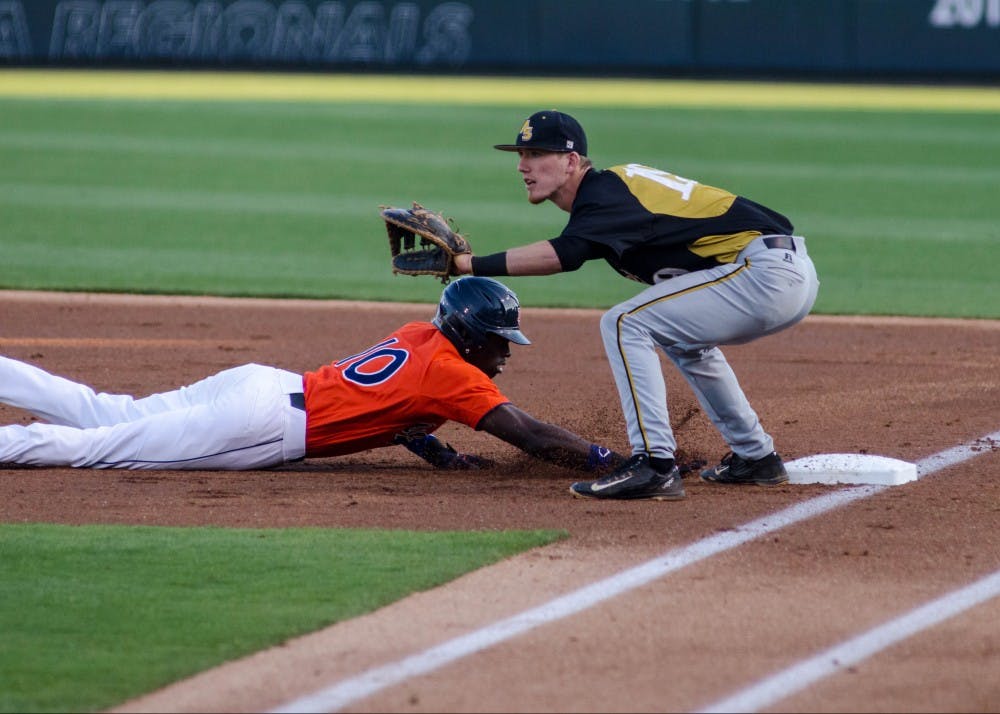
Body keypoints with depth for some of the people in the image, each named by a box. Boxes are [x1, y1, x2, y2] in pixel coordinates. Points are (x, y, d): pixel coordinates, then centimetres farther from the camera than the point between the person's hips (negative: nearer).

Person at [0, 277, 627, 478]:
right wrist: (615, 464, -13)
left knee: (100, 416, 12)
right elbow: (531, 434, -14)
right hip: (268, 425, -8)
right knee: (98, 446, -10)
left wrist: (442, 454, 19)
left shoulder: (417, 335, 15)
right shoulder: (454, 374, -10)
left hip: (258, 380, 8)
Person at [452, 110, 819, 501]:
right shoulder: (612, 185, 18)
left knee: (624, 325, -13)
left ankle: (655, 465, -19)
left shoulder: (605, 193, -13)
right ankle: (755, 457, 36)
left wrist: (467, 264, -32)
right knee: (682, 336, 33)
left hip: (766, 273, -10)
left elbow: (565, 253, -31)